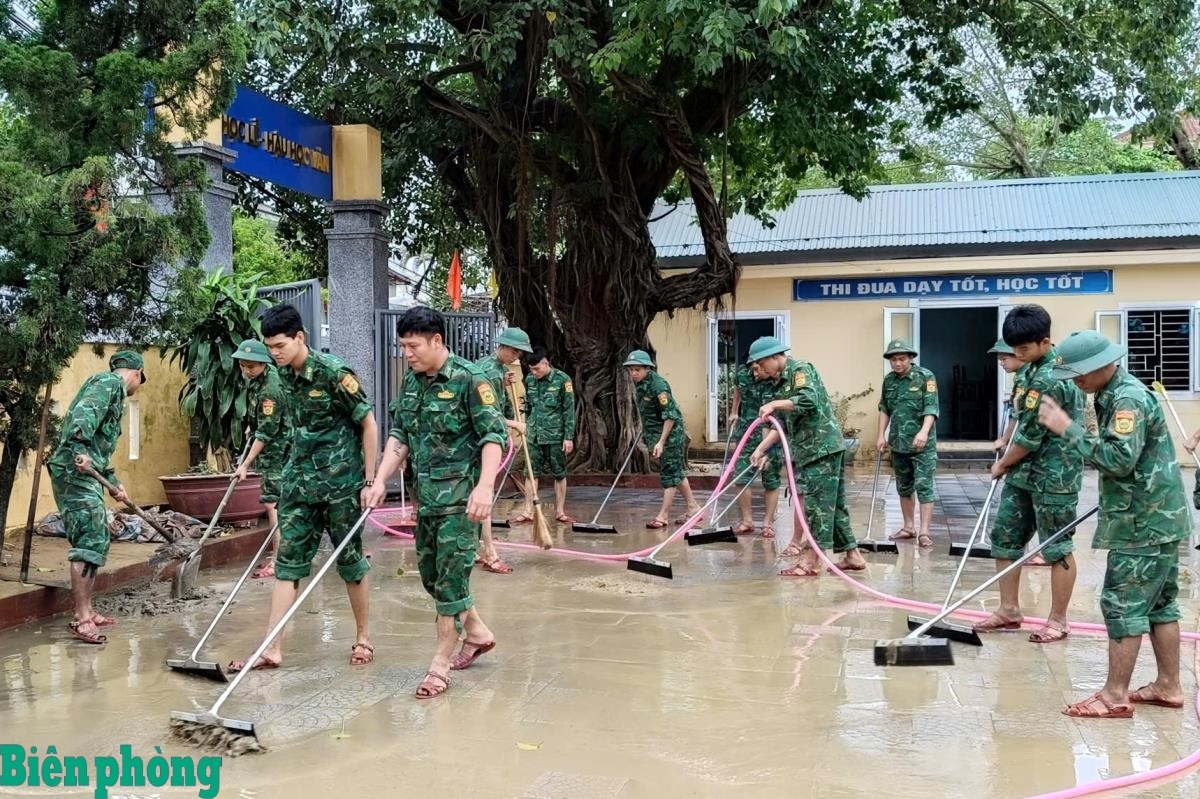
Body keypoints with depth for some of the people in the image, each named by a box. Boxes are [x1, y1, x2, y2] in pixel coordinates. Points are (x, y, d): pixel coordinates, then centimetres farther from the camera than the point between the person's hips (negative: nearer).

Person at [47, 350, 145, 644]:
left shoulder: (114, 392, 26)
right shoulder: (109, 382, -4)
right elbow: (83, 414, -23)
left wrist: (114, 483, 33)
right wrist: (80, 449, -36)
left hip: (87, 475, 10)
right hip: (75, 472, -10)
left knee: (97, 541, 13)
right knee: (89, 543, -12)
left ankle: (86, 612, 19)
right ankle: (82, 619, -11)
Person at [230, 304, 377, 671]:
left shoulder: (334, 372, -15)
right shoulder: (285, 375, 6)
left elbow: (368, 424, -11)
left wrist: (369, 480, -12)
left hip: (340, 480, -6)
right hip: (299, 479, 6)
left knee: (350, 560, 5)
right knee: (288, 562, 3)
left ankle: (362, 638, 21)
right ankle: (273, 649, 4)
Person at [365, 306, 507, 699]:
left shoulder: (469, 379, -13)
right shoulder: (411, 382, 9)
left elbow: (494, 435, -17)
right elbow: (399, 436, 13)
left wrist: (485, 486, -28)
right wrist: (380, 480, 2)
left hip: (460, 496, -8)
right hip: (427, 494, 8)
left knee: (451, 575, -5)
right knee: (430, 572, 15)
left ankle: (441, 663, 4)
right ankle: (477, 632, 34)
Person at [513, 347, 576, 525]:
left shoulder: (562, 380, -9)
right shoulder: (529, 379, 5)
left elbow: (569, 410, -8)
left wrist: (569, 437, -11)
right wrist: (526, 427, 15)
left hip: (555, 436, -4)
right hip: (534, 435, 4)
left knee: (559, 474, 5)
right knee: (531, 473, 3)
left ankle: (560, 511, 14)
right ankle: (528, 512, 8)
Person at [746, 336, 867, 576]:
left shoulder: (801, 370, -9)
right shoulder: (774, 385, 15)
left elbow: (809, 400, -26)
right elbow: (780, 425, 15)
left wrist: (775, 404, -20)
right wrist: (762, 449, 5)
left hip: (823, 446, -9)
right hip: (805, 450, 9)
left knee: (817, 503, -7)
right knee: (833, 503, 12)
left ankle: (811, 561, -5)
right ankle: (852, 554, 19)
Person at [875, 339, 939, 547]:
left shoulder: (925, 377, -9)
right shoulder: (889, 380, 8)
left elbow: (931, 407, -16)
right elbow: (884, 409, 15)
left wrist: (924, 431, -30)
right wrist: (881, 435, 8)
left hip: (922, 444, -6)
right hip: (898, 443, 6)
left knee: (924, 487, -6)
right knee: (904, 488, 13)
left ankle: (924, 532, -6)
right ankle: (909, 527, 24)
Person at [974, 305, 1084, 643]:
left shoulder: (1048, 379, -23)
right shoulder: (1039, 365, 8)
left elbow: (1029, 438, -19)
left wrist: (1002, 464, -4)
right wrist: (1007, 442, 18)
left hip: (1053, 475, -10)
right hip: (1025, 472, 10)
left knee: (1057, 548, 3)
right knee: (1004, 536, 11)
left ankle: (1058, 621, 14)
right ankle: (1009, 609, 21)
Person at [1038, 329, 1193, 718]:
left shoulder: (1128, 398, -19)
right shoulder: (1115, 394, 13)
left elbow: (1119, 459, -29)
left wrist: (1069, 429, -25)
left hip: (1144, 523, -10)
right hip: (1158, 518, 10)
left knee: (1123, 604, -7)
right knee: (1160, 602, 14)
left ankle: (1115, 696, -2)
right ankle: (1168, 686, 23)